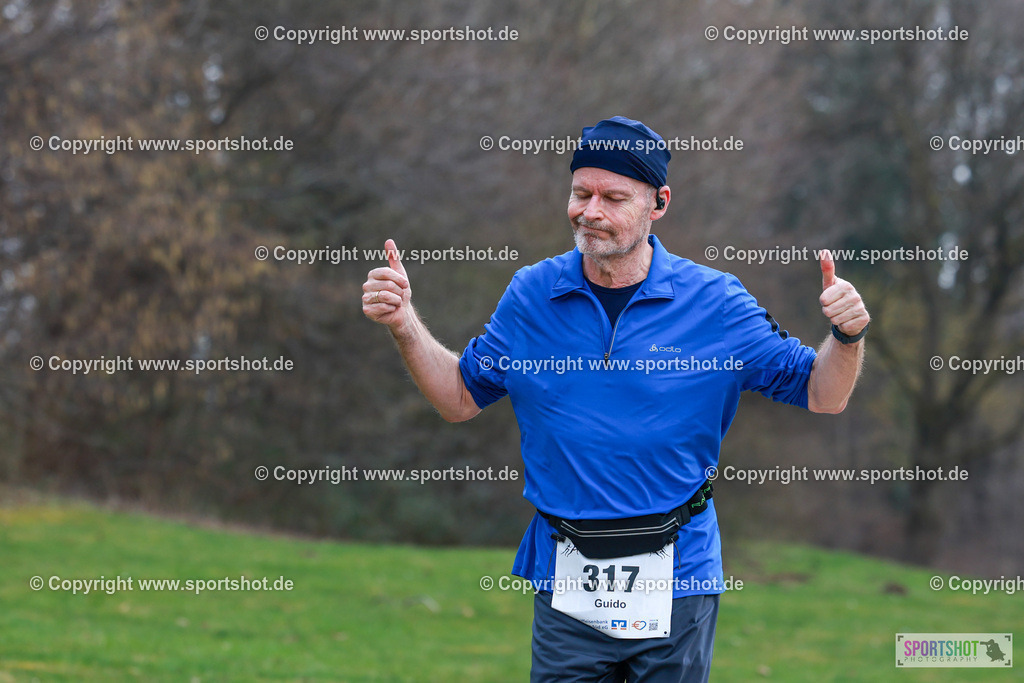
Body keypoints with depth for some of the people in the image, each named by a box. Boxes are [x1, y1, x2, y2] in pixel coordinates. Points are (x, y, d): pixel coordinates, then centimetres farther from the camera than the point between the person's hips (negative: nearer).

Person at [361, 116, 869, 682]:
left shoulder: (713, 302, -4)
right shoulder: (530, 295, 2)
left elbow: (821, 395, -1)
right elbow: (461, 397, 12)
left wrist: (846, 337, -21)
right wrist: (405, 325, -1)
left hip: (676, 583, -1)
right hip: (566, 586, 2)